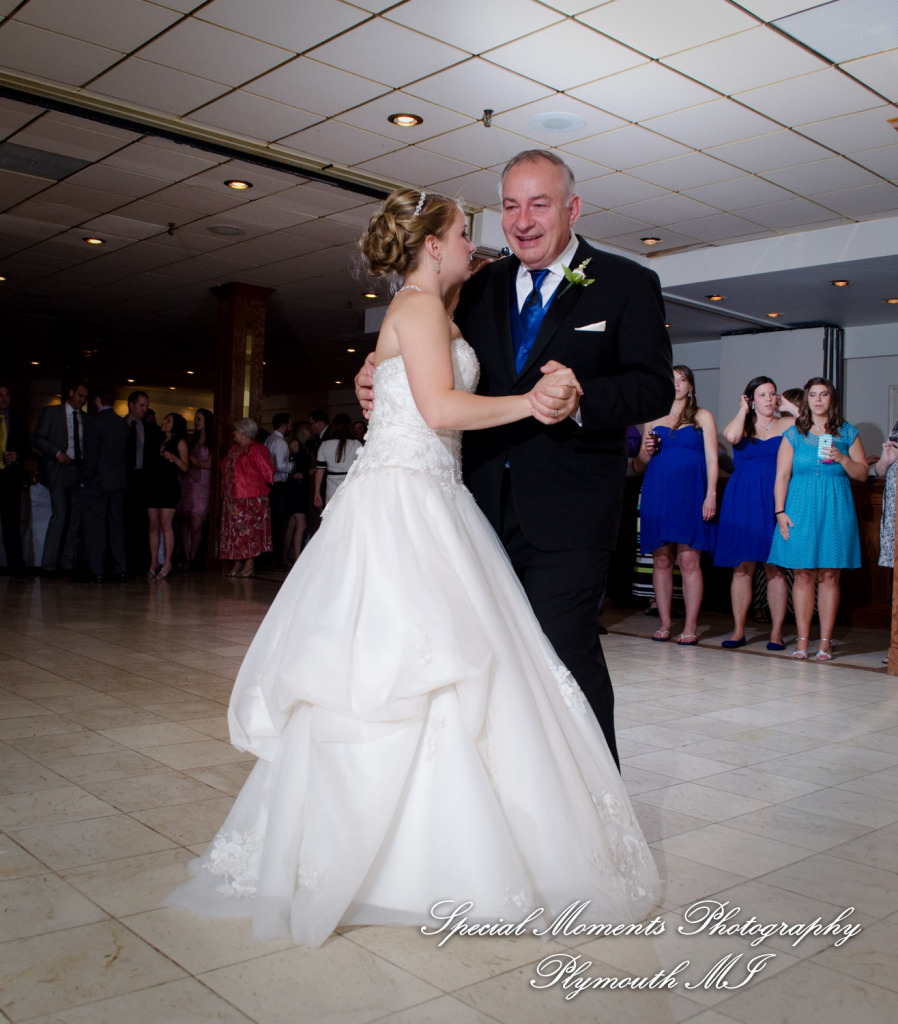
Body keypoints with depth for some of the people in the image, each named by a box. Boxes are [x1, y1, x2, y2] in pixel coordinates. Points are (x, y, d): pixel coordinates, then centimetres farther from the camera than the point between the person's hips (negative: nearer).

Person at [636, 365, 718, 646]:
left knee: (689, 560, -8)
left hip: (689, 494, -3)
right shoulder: (653, 418, 17)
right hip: (657, 494, 3)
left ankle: (690, 626, -5)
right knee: (661, 561, 2)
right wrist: (647, 449, -2)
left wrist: (711, 495, -8)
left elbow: (711, 457, 3)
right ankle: (664, 623, 9)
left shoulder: (702, 416, 10)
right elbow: (642, 460, 21)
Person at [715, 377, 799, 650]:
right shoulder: (742, 424, 10)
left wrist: (788, 406, 4)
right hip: (743, 500, 0)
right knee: (742, 567, 1)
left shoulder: (786, 425, 11)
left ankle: (776, 632, 3)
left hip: (775, 500, 0)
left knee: (776, 568, -1)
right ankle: (738, 630, 7)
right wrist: (744, 410, 2)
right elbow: (731, 436, -14)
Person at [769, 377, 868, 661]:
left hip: (835, 510, 0)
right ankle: (802, 640, 3)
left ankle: (825, 641, 3)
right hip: (801, 509, 0)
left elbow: (862, 473, 8)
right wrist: (780, 511, -5)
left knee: (829, 575, -1)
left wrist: (841, 458, -10)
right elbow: (782, 475, 4)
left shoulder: (848, 433, 10)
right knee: (803, 574, -2)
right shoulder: (793, 434, 8)